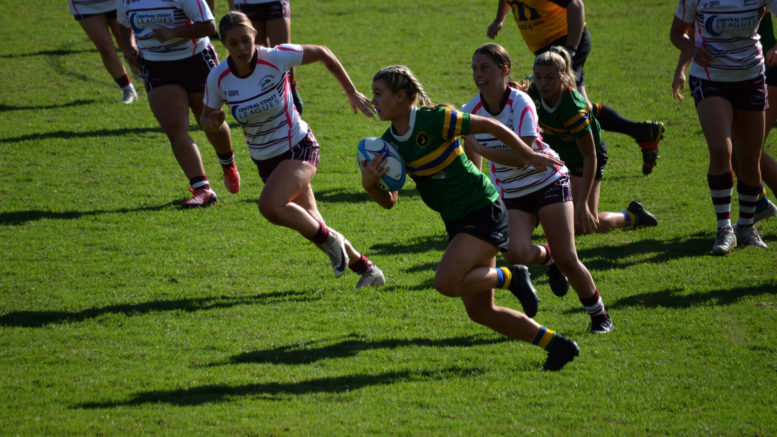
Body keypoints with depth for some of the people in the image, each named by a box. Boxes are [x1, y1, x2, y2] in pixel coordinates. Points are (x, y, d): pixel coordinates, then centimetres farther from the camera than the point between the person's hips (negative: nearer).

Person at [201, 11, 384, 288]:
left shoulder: (275, 58, -19)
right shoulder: (218, 78, -10)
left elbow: (322, 54, -5)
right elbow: (206, 116, 4)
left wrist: (352, 93, 1)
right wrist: (211, 122, -22)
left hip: (298, 148, -5)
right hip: (265, 159, 5)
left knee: (270, 205, -29)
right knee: (311, 225, 6)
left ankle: (328, 239, -6)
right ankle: (366, 268, 24)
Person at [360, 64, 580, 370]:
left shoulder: (434, 119, -19)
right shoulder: (390, 143, 2)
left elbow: (490, 126, -11)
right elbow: (389, 201, 4)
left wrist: (529, 156, -8)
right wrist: (369, 184, -17)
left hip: (483, 211, -8)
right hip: (457, 221, 8)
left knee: (446, 282, -25)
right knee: (480, 311, 6)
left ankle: (512, 278, -1)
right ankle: (557, 344, 20)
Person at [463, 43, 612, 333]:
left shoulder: (521, 103, -21)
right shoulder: (472, 111, -6)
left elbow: (522, 156, -30)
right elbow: (472, 165, 9)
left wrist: (478, 148, -33)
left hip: (548, 181, -4)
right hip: (511, 193, 4)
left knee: (567, 259, -11)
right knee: (515, 254, -23)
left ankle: (599, 313, 13)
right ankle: (547, 257, 13)